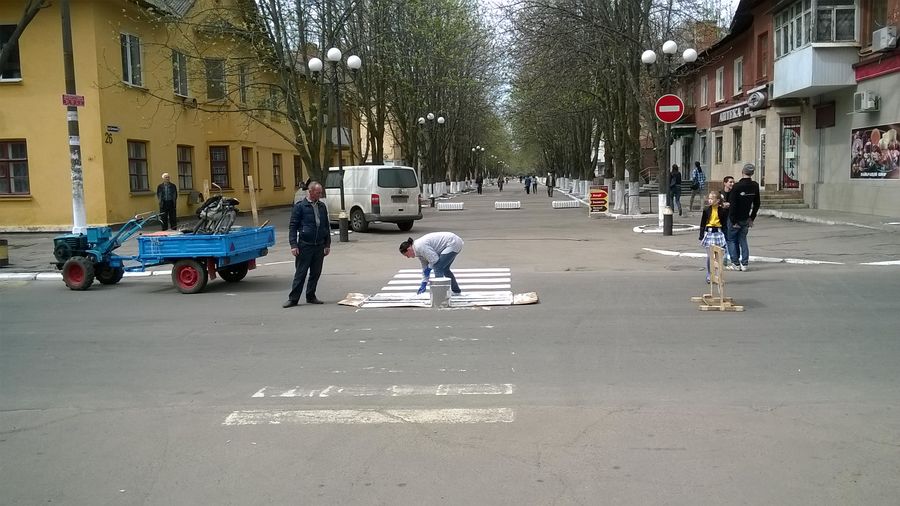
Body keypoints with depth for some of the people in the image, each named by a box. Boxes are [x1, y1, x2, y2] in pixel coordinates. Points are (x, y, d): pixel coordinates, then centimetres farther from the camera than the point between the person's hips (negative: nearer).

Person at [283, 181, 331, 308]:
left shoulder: (322, 206, 11)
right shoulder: (300, 206, -4)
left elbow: (327, 226, 17)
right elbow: (293, 227, -4)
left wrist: (327, 244, 11)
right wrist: (293, 245, -12)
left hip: (319, 245, 5)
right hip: (305, 245, -5)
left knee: (316, 273, 9)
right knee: (300, 273, -2)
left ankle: (311, 296, 21)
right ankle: (293, 298, 4)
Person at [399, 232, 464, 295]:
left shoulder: (420, 246, -18)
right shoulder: (419, 251, 12)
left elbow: (434, 259, -22)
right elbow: (425, 267, 18)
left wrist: (429, 268, -4)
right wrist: (423, 285, 18)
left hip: (453, 244, -11)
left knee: (438, 268, -12)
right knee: (444, 269, 21)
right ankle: (456, 290, 32)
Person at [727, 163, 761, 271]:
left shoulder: (737, 186, -18)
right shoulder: (755, 186, 0)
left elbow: (732, 204, -19)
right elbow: (757, 204, 8)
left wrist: (733, 221, -12)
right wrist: (752, 218, 14)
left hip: (736, 218, -5)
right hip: (746, 219, 5)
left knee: (733, 240, 9)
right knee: (743, 239, 14)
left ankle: (736, 263, 8)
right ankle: (745, 264, 10)